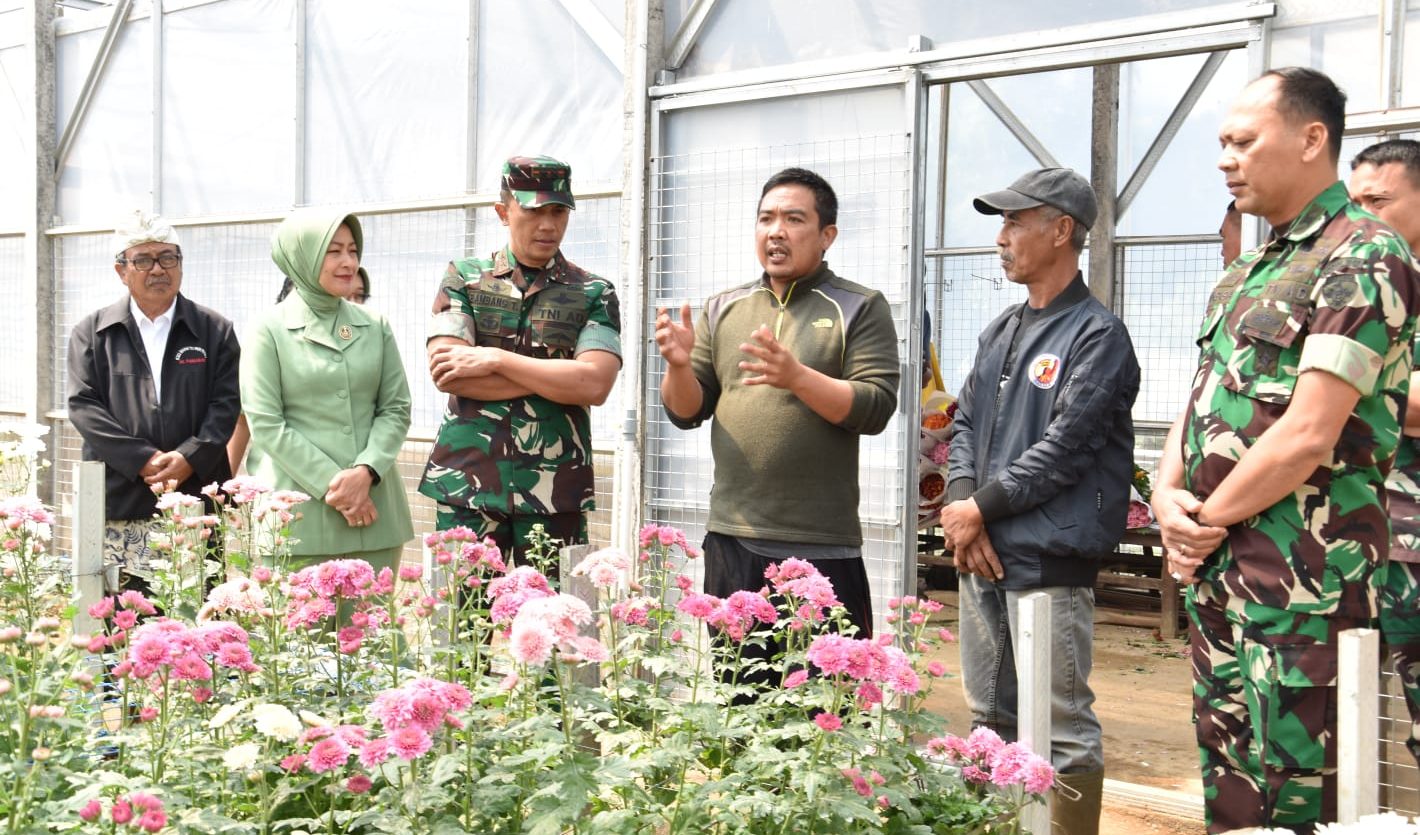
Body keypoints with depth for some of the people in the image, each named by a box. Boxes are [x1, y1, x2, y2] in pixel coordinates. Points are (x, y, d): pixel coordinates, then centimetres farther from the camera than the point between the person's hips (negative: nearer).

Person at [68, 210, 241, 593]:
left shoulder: (214, 330, 11)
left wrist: (189, 458, -12)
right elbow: (84, 406, 2)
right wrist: (143, 460, -10)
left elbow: (226, 403, 4)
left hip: (196, 500, 0)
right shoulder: (92, 332, 11)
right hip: (120, 509, 0)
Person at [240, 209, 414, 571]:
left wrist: (366, 471, -10)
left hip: (373, 509, 3)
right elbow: (265, 423, -5)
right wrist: (330, 484, -12)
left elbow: (396, 408, 7)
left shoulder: (375, 327, 10)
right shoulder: (271, 330, 1)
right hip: (299, 513, -3)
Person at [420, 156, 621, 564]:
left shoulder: (593, 294, 7)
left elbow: (594, 384, -9)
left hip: (555, 492, 0)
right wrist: (556, 377, -8)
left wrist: (495, 359, -10)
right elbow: (444, 371, -6)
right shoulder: (464, 278, 8)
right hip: (466, 483, 0)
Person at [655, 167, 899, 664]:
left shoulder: (859, 308, 1)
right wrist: (679, 365, -10)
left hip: (822, 549, -4)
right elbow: (686, 412, 11)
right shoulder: (722, 309, 13)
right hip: (731, 540, 4)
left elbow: (875, 408, -9)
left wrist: (797, 376, -22)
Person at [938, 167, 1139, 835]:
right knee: (990, 718, 16)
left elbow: (1063, 449, -15)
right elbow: (965, 424, 15)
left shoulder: (1096, 335, -8)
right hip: (982, 557, 8)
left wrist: (981, 508, -10)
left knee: (1063, 729, -3)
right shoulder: (1001, 332, 16)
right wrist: (960, 507, -3)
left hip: (1050, 562, -8)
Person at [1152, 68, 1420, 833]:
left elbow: (1308, 436, -18)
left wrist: (1205, 520, -8)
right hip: (1215, 571, 9)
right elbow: (1199, 403, 17)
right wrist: (1168, 497, -3)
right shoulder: (1246, 272, 17)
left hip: (1304, 578, -9)